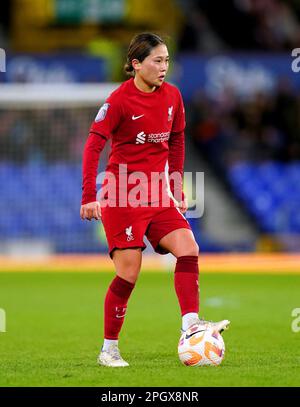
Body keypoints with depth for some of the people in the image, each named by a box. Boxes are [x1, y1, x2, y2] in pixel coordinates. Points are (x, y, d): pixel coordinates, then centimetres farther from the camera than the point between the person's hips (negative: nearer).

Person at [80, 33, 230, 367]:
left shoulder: (172, 96, 6)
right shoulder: (120, 100, -12)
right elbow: (93, 146, -13)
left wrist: (176, 190, 16)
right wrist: (89, 197, -19)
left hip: (157, 195, 6)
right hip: (122, 195, -6)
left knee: (188, 249, -14)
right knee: (129, 273, -6)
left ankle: (190, 323, -15)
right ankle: (109, 350, 6)